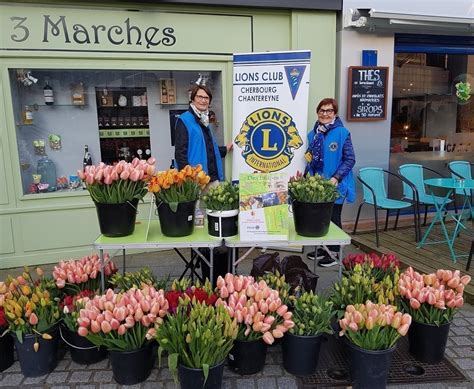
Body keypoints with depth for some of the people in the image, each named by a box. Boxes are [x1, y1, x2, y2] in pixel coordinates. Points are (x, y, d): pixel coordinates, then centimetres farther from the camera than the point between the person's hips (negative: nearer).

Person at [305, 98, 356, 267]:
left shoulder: (342, 133, -10)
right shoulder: (313, 134, 7)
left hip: (335, 185, -5)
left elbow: (350, 159, -12)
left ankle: (334, 253, 21)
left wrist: (336, 178, -20)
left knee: (333, 218, 6)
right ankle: (323, 248, 31)